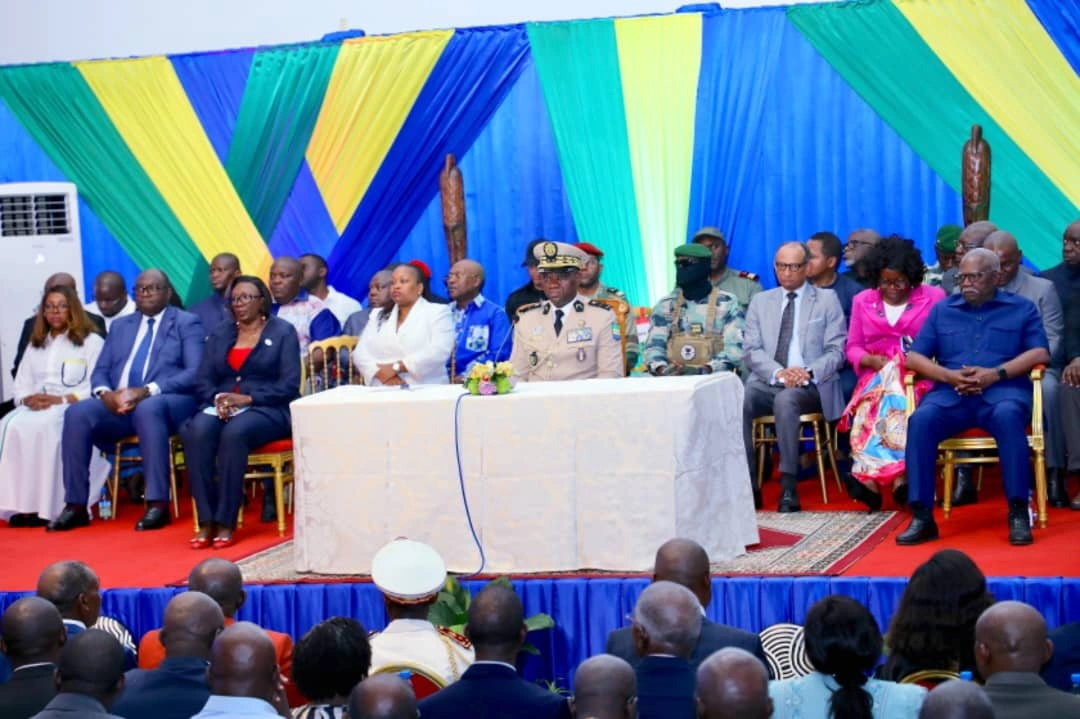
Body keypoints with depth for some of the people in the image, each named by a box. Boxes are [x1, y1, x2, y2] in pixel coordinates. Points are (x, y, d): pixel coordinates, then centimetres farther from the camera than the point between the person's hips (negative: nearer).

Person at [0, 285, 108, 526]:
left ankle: (46, 505, -37)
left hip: (74, 409, -5)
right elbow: (21, 385, 19)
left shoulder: (92, 342, 10)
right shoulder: (35, 345, 28)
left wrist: (61, 400, -16)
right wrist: (27, 399, -6)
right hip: (35, 408, 5)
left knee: (43, 426, -38)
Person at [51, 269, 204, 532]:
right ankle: (76, 506, -21)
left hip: (170, 402, -5)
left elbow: (195, 373, -8)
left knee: (147, 409, -39)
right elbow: (100, 371, 17)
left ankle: (158, 504, -36)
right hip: (118, 403, 5)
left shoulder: (187, 323, 6)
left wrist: (147, 391, -21)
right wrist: (105, 393, -10)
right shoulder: (121, 325, 23)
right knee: (77, 413, -23)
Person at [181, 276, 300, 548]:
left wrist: (247, 398, -15)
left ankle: (226, 522, -33)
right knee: (196, 432, -31)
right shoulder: (219, 334, 19)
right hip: (221, 407, 4)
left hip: (266, 410, -4)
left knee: (234, 433, -37)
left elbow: (289, 386, -5)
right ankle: (206, 521, -32)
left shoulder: (282, 332, 6)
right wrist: (217, 400, -11)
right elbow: (203, 382, 12)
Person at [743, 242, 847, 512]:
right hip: (767, 382, 2)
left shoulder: (827, 300, 9)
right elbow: (751, 351, 6)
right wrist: (778, 373, -15)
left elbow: (836, 352, 2)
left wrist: (809, 373, -18)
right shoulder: (760, 301, 16)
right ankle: (746, 483, -24)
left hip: (810, 385, -2)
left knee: (785, 400, -38)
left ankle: (788, 486, -33)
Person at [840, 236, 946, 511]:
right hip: (877, 376, 2)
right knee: (872, 408, -35)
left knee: (896, 404, -36)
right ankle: (898, 479, -44)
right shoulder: (863, 301, 17)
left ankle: (870, 478, -44)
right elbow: (852, 347, 14)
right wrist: (870, 360, -7)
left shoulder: (934, 298, 8)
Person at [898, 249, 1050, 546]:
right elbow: (914, 357, 14)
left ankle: (1018, 512, -33)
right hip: (951, 394, 2)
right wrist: (949, 375, -6)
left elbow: (1041, 353, 2)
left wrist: (996, 373, -12)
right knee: (920, 420, -31)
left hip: (1003, 390, -2)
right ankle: (922, 516, -31)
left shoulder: (1022, 308, 16)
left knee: (1008, 416, -38)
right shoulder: (942, 310, 22)